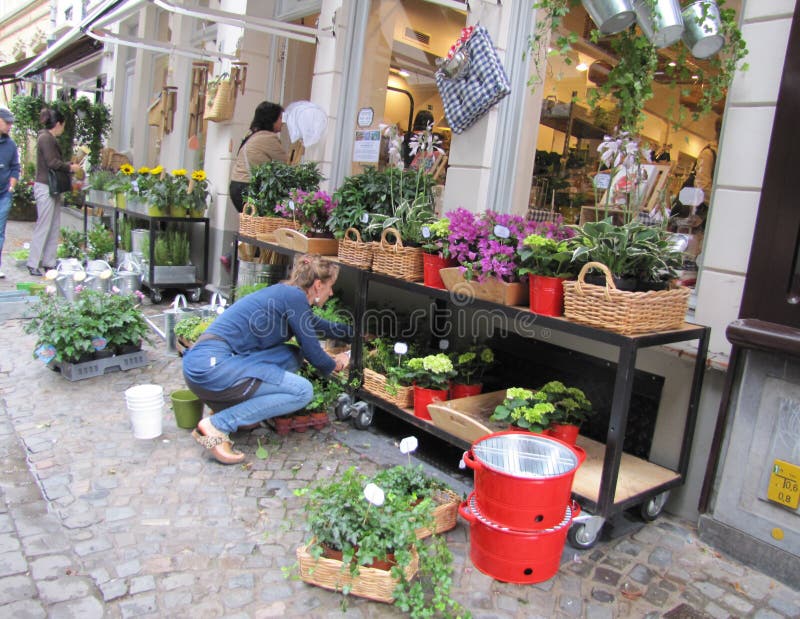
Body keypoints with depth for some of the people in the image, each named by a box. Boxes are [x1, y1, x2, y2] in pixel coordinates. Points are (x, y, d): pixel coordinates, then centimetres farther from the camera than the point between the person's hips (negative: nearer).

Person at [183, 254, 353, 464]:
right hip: (213, 364, -9)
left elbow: (321, 326, 37)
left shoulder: (285, 292, 20)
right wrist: (334, 364, 20)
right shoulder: (294, 297, -7)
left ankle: (236, 410, 9)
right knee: (302, 391, -9)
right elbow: (313, 352, -1)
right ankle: (217, 425, -11)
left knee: (292, 355, 12)